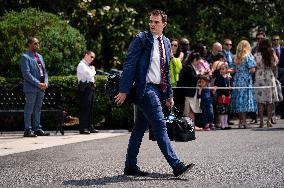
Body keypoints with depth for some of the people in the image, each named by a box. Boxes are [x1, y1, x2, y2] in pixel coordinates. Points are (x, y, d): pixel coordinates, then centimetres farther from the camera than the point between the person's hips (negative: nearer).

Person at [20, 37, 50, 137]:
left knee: (38, 109, 11)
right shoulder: (25, 57, -7)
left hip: (41, 88, 8)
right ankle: (28, 130, -1)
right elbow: (26, 73, -15)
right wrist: (38, 84, -18)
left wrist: (46, 82, 1)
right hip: (31, 88, -7)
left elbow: (44, 71, 19)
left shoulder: (40, 56, 19)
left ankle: (37, 129, 17)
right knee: (29, 109, -3)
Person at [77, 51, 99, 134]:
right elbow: (89, 75, -17)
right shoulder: (81, 65, -9)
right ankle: (83, 128, -11)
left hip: (90, 87, 10)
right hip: (85, 88, -10)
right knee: (85, 108, -11)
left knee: (90, 108, 11)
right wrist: (93, 70, 0)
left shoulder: (88, 66, 22)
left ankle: (90, 127, 16)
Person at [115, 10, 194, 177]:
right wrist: (124, 90, -15)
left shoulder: (166, 42, 15)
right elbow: (129, 65, -10)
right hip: (145, 88, -7)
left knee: (140, 128, 12)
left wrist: (169, 94, 19)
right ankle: (176, 165, -15)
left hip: (157, 90, 7)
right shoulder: (141, 39, -6)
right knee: (160, 126, -12)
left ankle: (130, 166, 18)